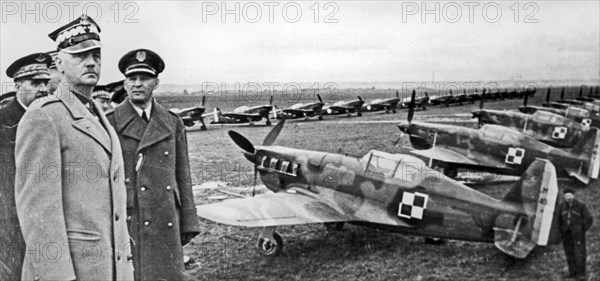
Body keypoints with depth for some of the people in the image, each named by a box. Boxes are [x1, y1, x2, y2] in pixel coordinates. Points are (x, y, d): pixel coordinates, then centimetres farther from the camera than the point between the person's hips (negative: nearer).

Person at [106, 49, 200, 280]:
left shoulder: (173, 124, 8)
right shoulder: (109, 124, -1)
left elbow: (182, 176, 9)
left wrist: (187, 225, 6)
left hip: (164, 224, 2)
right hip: (123, 222, -2)